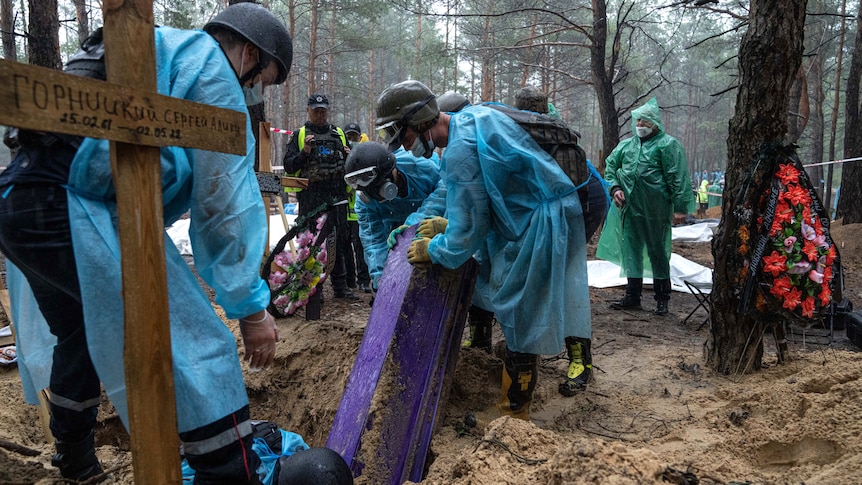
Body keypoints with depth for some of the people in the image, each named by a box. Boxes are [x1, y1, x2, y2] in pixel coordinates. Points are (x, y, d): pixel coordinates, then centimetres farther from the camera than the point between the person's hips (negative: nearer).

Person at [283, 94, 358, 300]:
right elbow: (289, 166, 2)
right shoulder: (299, 135, 9)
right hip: (310, 198, -2)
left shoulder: (339, 134, 17)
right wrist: (304, 152, -14)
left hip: (337, 196, 3)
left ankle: (340, 285, 11)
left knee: (340, 240, 3)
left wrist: (349, 157, 1)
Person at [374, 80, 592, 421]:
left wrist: (433, 250, -2)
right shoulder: (471, 117, 7)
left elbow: (467, 235, -20)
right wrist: (448, 224, 16)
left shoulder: (460, 152, -24)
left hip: (539, 225, -10)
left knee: (519, 320, 1)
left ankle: (513, 412, 15)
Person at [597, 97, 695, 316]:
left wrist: (680, 207, -13)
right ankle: (632, 296, 19)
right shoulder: (626, 145, 14)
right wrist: (615, 187, 2)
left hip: (656, 210, -5)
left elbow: (678, 178, -8)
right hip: (629, 208, 5)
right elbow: (610, 165, 21)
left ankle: (662, 299, 16)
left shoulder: (667, 144, -3)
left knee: (658, 251, 4)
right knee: (631, 250, 9)